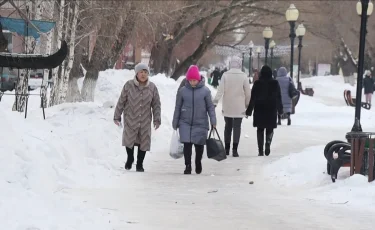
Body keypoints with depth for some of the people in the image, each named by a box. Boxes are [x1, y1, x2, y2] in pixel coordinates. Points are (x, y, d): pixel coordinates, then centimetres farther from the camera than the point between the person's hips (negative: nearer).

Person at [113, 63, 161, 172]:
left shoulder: (152, 87, 0)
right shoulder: (129, 85, -6)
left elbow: (156, 104, 6)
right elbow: (121, 102, -1)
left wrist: (157, 119, 1)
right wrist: (117, 116, 1)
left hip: (145, 121, 2)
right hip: (130, 119, -2)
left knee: (143, 142, 4)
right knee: (129, 140, -4)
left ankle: (139, 164, 21)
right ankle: (130, 159, 25)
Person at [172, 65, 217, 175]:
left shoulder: (205, 91, -3)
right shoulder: (182, 91, 1)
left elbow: (210, 107, 2)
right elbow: (178, 108, 7)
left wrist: (213, 121, -5)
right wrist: (175, 123, 8)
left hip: (200, 123, 0)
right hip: (185, 123, 0)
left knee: (199, 145, 9)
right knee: (187, 145, -9)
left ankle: (198, 163, 33)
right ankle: (188, 166, 1)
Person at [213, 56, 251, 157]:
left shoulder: (225, 75, -4)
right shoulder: (244, 76, -5)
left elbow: (220, 90, -9)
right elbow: (248, 92, -1)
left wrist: (215, 102, -8)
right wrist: (247, 105, 10)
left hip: (227, 107, 2)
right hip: (239, 107, -2)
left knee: (228, 126, 14)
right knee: (237, 127, 0)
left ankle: (227, 148, 19)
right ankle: (235, 149, -9)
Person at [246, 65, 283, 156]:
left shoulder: (257, 84, -5)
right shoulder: (275, 83, -2)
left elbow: (252, 98, -3)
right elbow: (279, 98, 5)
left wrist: (249, 110, 3)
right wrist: (280, 109, 16)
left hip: (259, 109, 0)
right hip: (271, 110, 0)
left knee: (260, 129, 7)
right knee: (270, 129, 10)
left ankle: (260, 150, 1)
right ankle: (268, 145, -13)